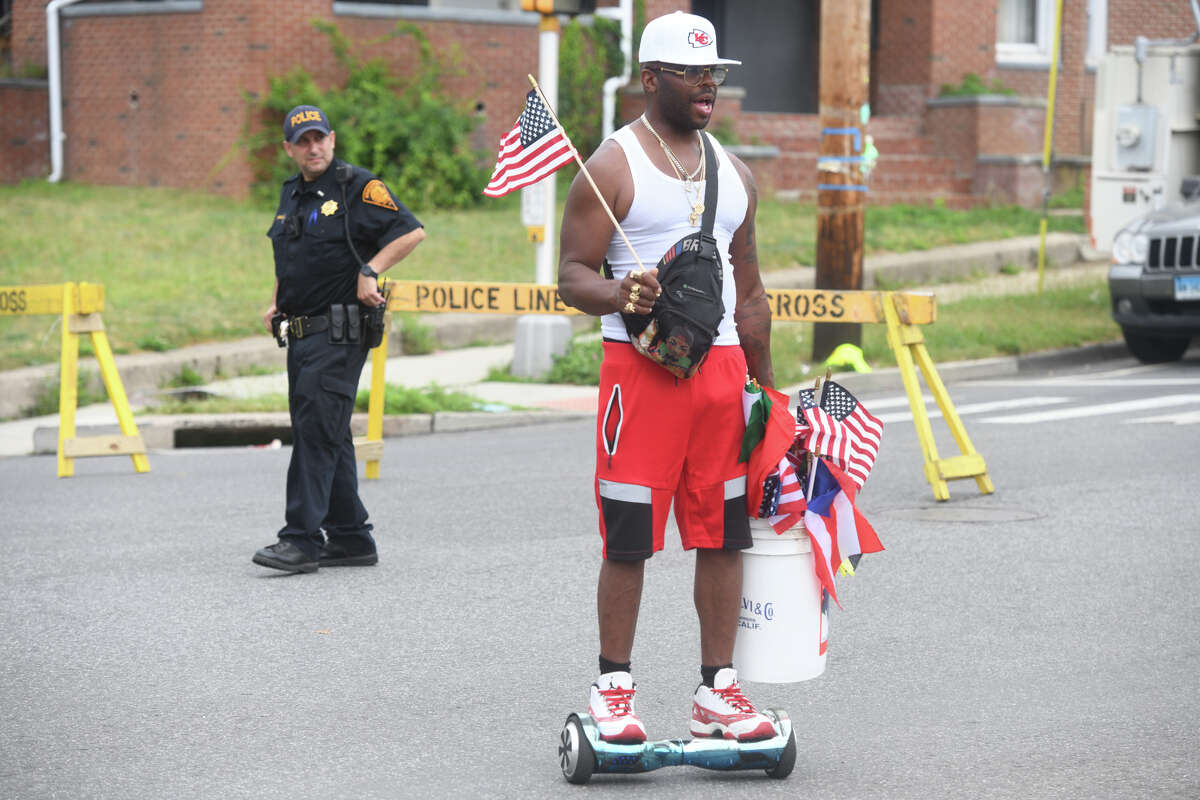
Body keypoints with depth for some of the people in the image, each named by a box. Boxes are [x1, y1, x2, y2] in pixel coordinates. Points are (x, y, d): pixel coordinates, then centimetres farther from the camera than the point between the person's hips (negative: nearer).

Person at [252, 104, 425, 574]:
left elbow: (411, 232, -12)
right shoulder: (291, 194, 17)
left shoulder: (357, 188, -7)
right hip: (301, 335, 8)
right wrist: (276, 303, 17)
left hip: (338, 335, -8)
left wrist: (370, 270, -20)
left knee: (316, 431, -14)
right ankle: (351, 539, 17)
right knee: (328, 438, 11)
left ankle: (302, 539, -15)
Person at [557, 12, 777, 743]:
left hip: (722, 366, 5)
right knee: (629, 538, -3)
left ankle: (718, 688, 12)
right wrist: (618, 293, -27)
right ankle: (614, 687, 7)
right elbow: (573, 273, -5)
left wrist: (769, 392, 20)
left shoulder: (734, 174, 17)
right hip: (642, 367, -5)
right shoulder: (613, 167, -2)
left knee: (724, 532, 5)